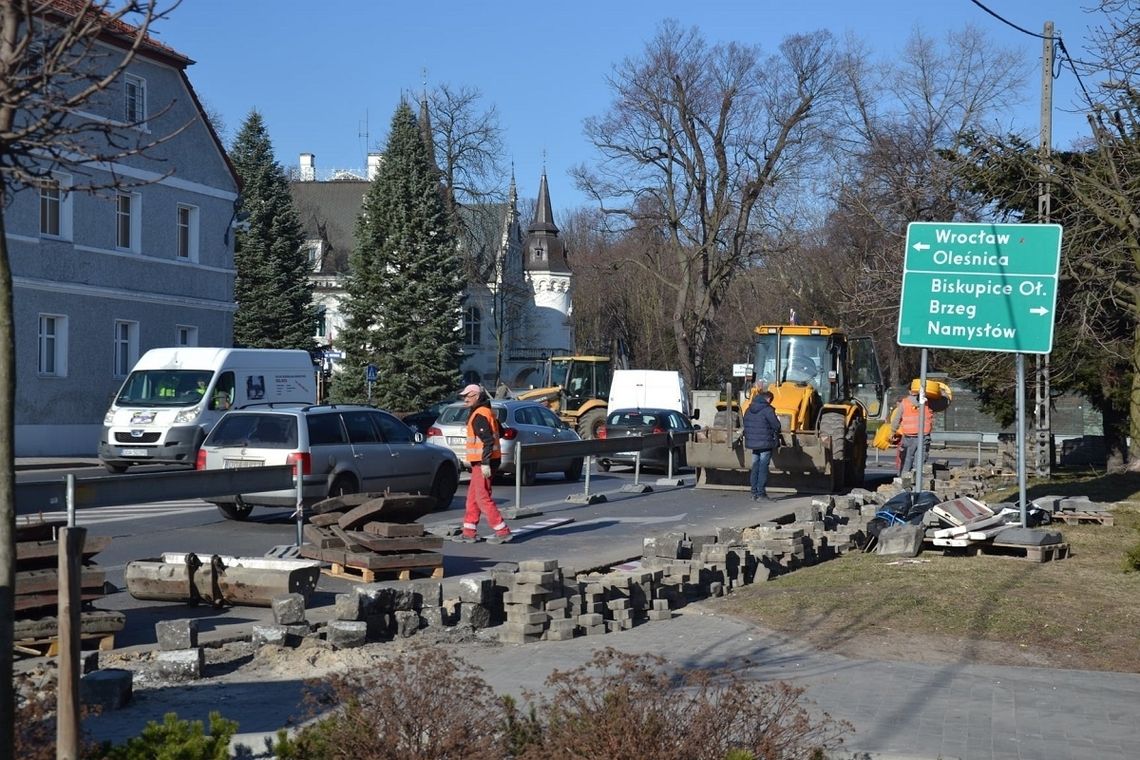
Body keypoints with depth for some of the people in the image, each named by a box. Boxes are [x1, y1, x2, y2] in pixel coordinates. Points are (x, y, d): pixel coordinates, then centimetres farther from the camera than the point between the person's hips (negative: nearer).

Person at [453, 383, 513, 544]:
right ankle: (469, 533, 16)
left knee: (483, 498, -8)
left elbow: (488, 440, -23)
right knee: (472, 497, 13)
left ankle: (502, 532, -7)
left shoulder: (480, 415, -15)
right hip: (483, 462, 11)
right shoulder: (486, 412, 18)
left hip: (483, 464, -11)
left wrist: (485, 463, -25)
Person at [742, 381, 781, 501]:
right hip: (766, 444, -6)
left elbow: (745, 425, 13)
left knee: (755, 468, 12)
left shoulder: (749, 409, 8)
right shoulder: (767, 410, -14)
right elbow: (776, 426, -14)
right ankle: (761, 494, -2)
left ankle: (754, 493, 14)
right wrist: (777, 419, 7)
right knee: (763, 468, -2)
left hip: (753, 443, 6)